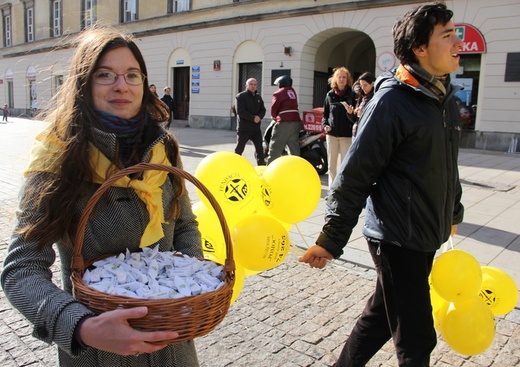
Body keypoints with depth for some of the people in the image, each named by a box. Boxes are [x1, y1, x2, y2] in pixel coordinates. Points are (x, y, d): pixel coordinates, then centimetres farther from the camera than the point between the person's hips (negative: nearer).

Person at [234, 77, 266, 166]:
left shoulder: (258, 97, 13)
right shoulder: (241, 96, -6)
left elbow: (263, 110, 9)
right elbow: (240, 111, -16)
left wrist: (259, 117, -13)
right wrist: (253, 118, -20)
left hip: (256, 128, 5)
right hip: (244, 128, -5)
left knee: (259, 148, 4)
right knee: (239, 148, 5)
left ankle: (262, 165, 9)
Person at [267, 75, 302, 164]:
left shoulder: (278, 93, -1)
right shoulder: (293, 91, 18)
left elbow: (274, 108, -1)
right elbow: (293, 106, 16)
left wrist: (274, 117, 18)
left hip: (284, 123, -6)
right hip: (296, 121, 6)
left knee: (275, 148, -1)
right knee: (294, 147, 8)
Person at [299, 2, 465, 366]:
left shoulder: (446, 98, 8)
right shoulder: (392, 101, -18)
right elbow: (355, 175, -19)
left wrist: (453, 211, 28)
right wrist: (330, 240, -17)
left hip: (425, 236, 8)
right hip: (396, 237, -8)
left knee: (381, 315, 20)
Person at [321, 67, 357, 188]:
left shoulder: (352, 95, 3)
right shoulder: (330, 94, 9)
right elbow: (325, 113, 13)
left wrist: (351, 113, -19)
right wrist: (325, 125, -3)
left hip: (346, 134, -3)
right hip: (332, 133, 3)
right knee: (331, 163, 8)